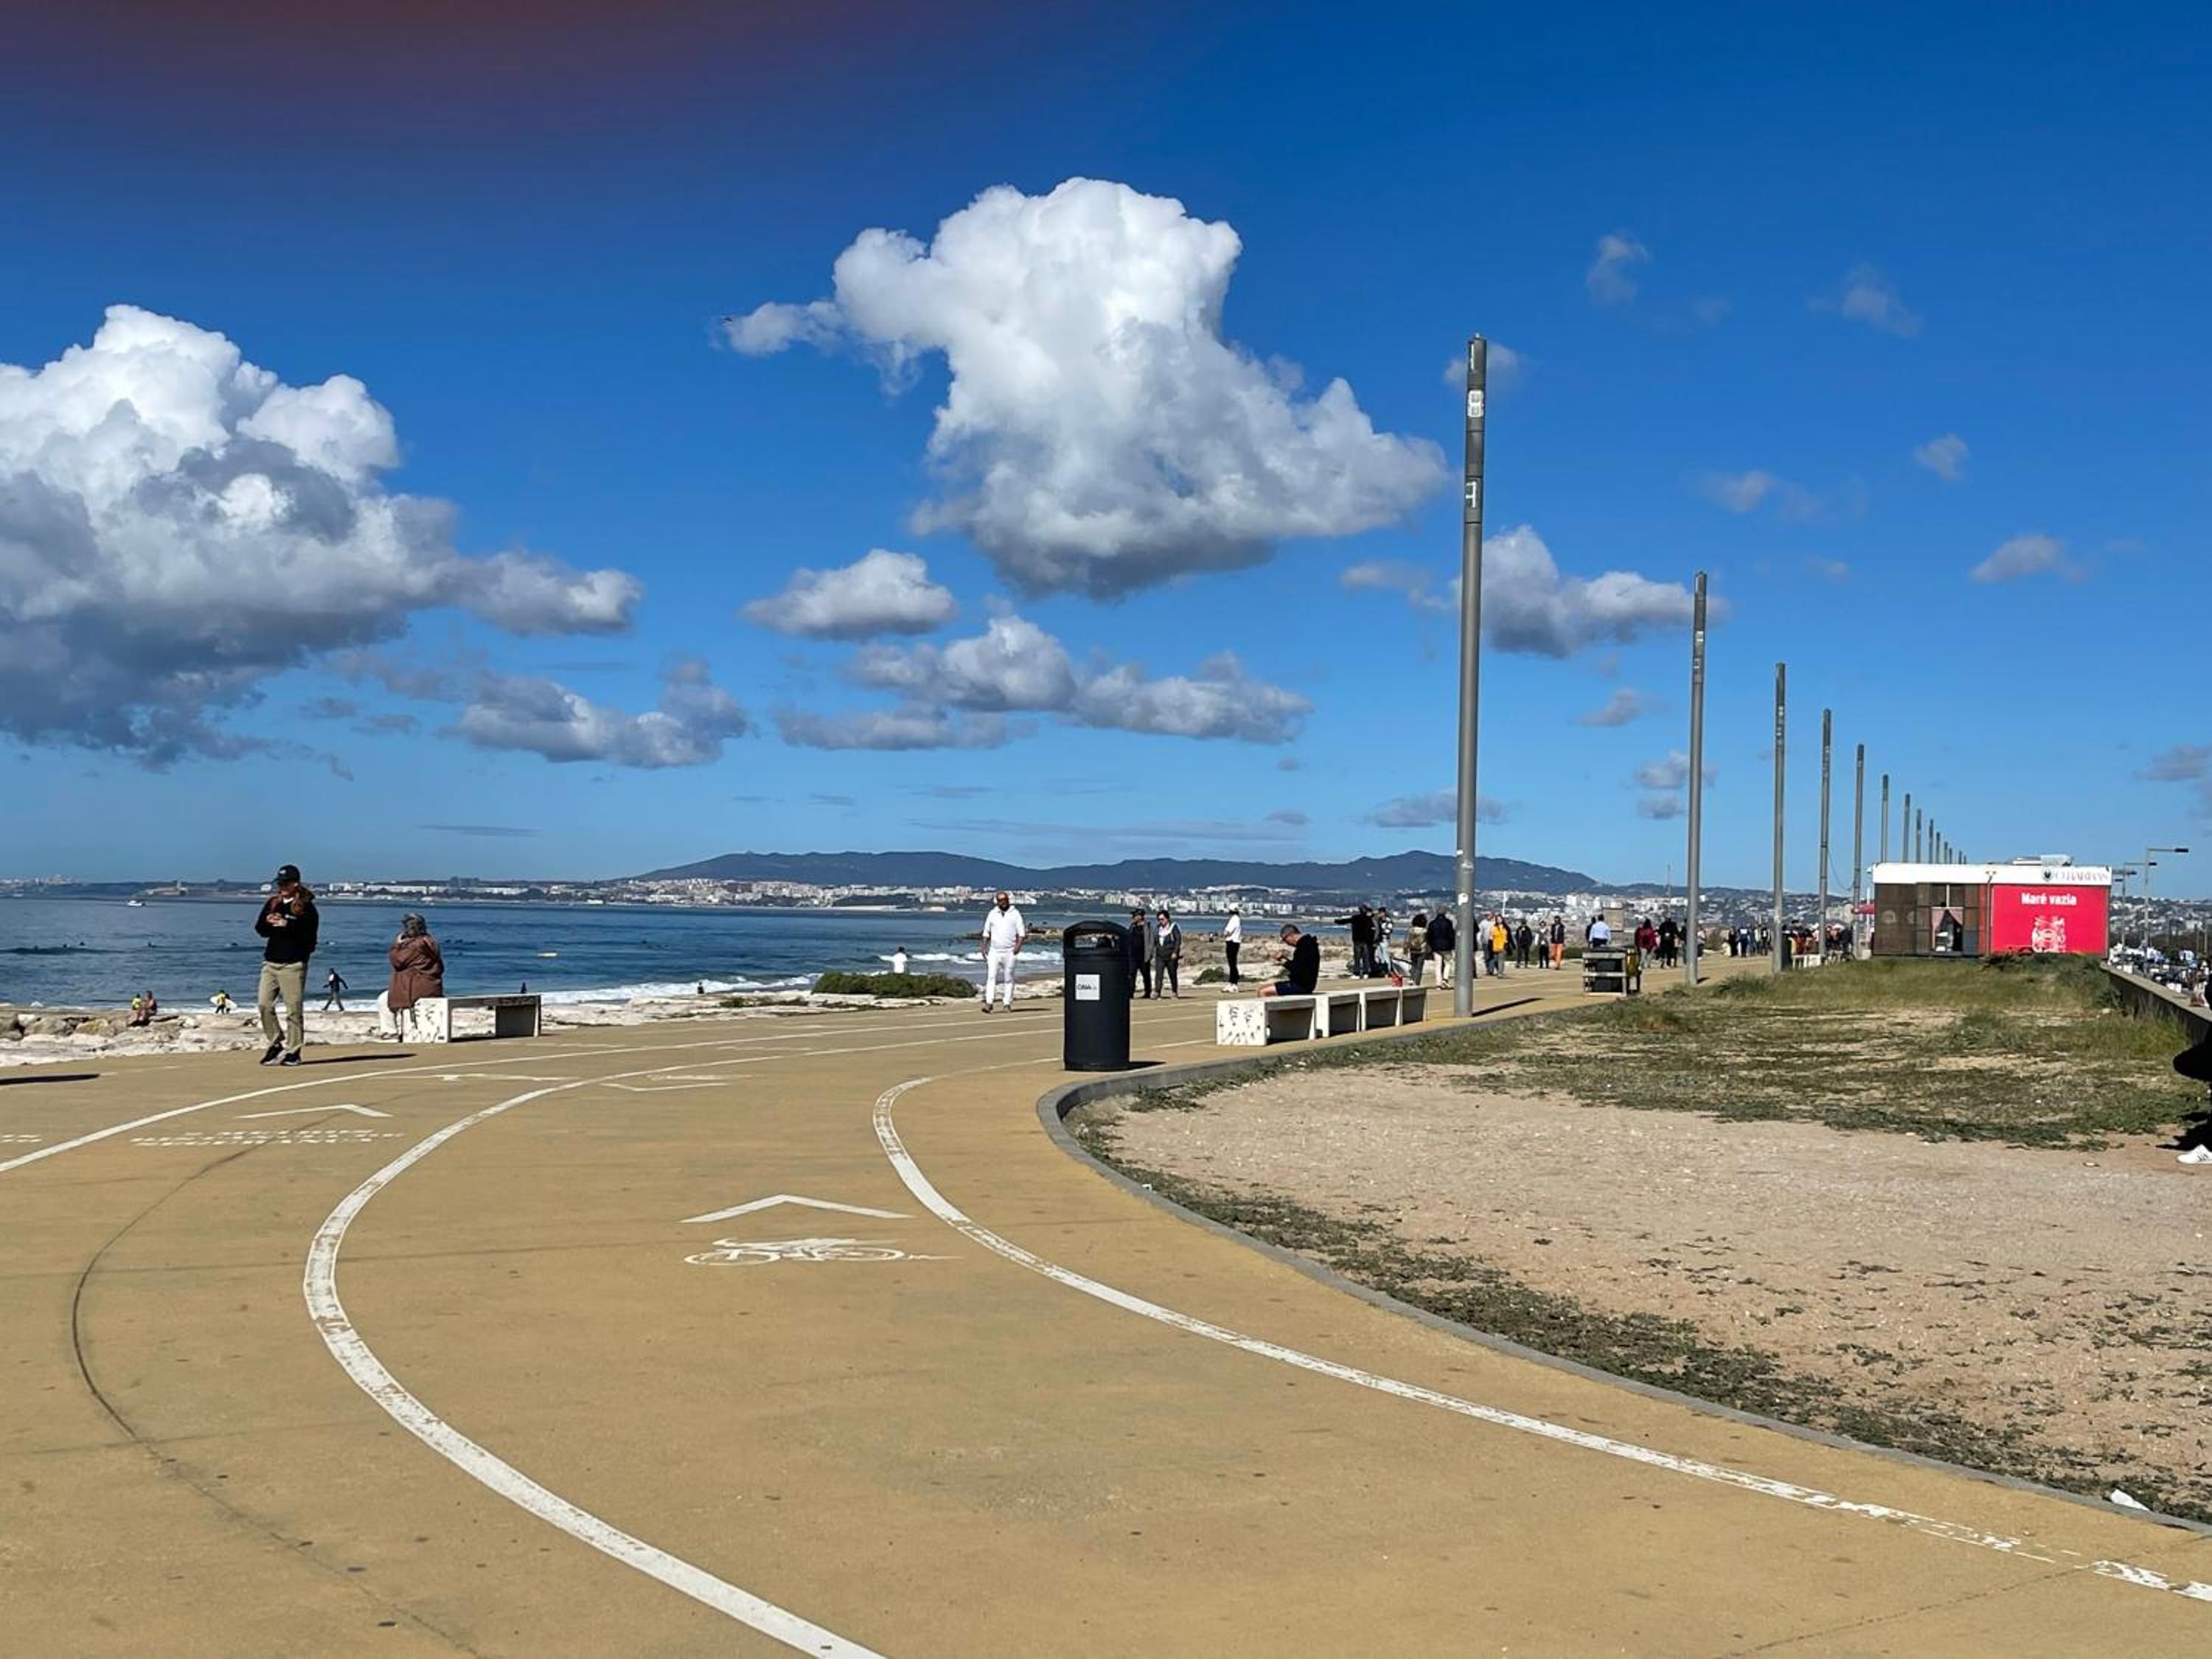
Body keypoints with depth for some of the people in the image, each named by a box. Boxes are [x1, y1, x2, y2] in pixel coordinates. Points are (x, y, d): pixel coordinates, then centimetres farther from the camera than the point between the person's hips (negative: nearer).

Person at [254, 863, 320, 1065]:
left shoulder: (306, 907, -4)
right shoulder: (272, 903, 14)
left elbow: (309, 935, -12)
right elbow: (259, 929, 14)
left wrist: (287, 925, -22)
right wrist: (268, 922, -8)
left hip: (293, 964, -6)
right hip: (270, 962, 6)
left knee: (294, 1009, -3)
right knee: (263, 1004, 0)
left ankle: (293, 1051, 4)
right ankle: (276, 1042, 14)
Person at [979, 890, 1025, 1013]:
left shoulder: (1015, 914, 3)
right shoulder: (992, 914, 9)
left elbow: (1021, 932, 0)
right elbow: (986, 932, 15)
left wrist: (1019, 945, -15)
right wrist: (984, 947, 6)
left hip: (1009, 952, -1)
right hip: (994, 951, 1)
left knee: (1009, 978, 2)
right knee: (991, 976, -10)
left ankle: (1008, 1004, 7)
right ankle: (988, 1003, -15)